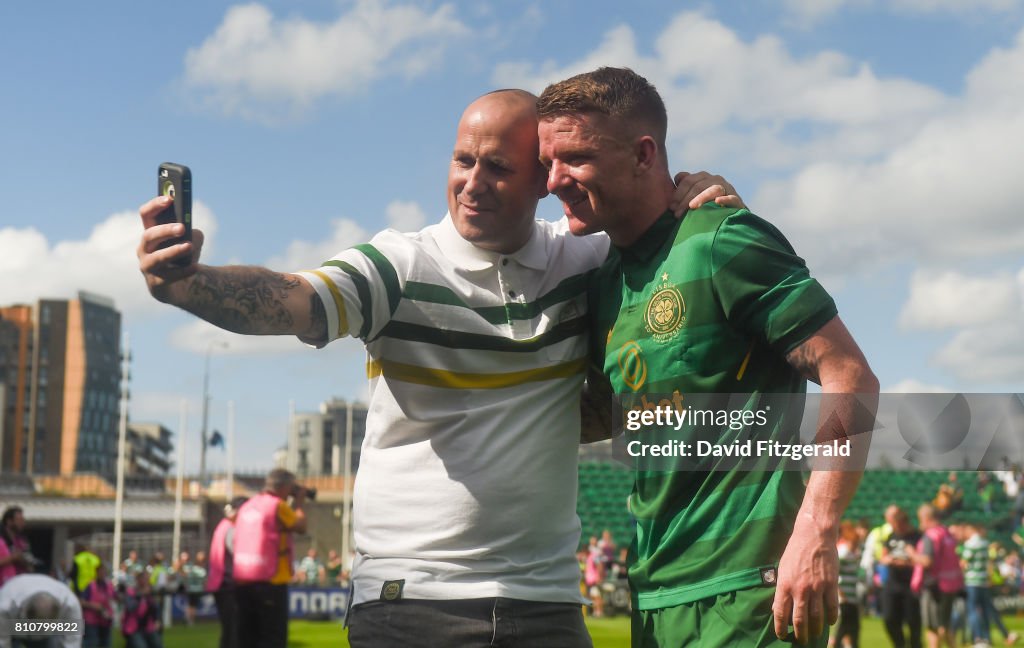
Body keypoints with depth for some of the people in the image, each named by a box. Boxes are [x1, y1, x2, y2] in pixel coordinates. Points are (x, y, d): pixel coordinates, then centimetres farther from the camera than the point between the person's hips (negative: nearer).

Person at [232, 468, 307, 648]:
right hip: (269, 580, -7)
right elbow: (301, 527, -4)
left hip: (242, 580, 7)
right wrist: (299, 504, 11)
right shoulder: (278, 505, -9)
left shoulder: (247, 505, 14)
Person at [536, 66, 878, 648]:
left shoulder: (721, 244, -10)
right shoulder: (605, 283, 13)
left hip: (745, 585, -8)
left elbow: (852, 382, -14)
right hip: (655, 590, 8)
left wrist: (814, 536, -21)